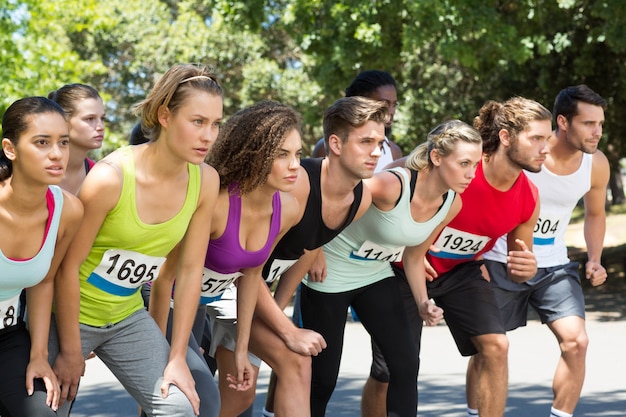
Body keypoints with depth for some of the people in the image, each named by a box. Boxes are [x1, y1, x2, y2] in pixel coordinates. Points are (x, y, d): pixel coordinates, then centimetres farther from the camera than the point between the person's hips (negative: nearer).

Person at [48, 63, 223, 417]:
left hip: (127, 317, 4)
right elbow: (68, 265, -18)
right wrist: (71, 351, -13)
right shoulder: (110, 177, -26)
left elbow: (191, 269, -4)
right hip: (70, 313, -4)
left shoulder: (206, 181, -10)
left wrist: (177, 357, -4)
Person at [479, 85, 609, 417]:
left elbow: (595, 214, 13)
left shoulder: (596, 165, -8)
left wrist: (594, 260, -1)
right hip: (500, 262, -3)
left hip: (553, 265, 3)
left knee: (576, 342, -13)